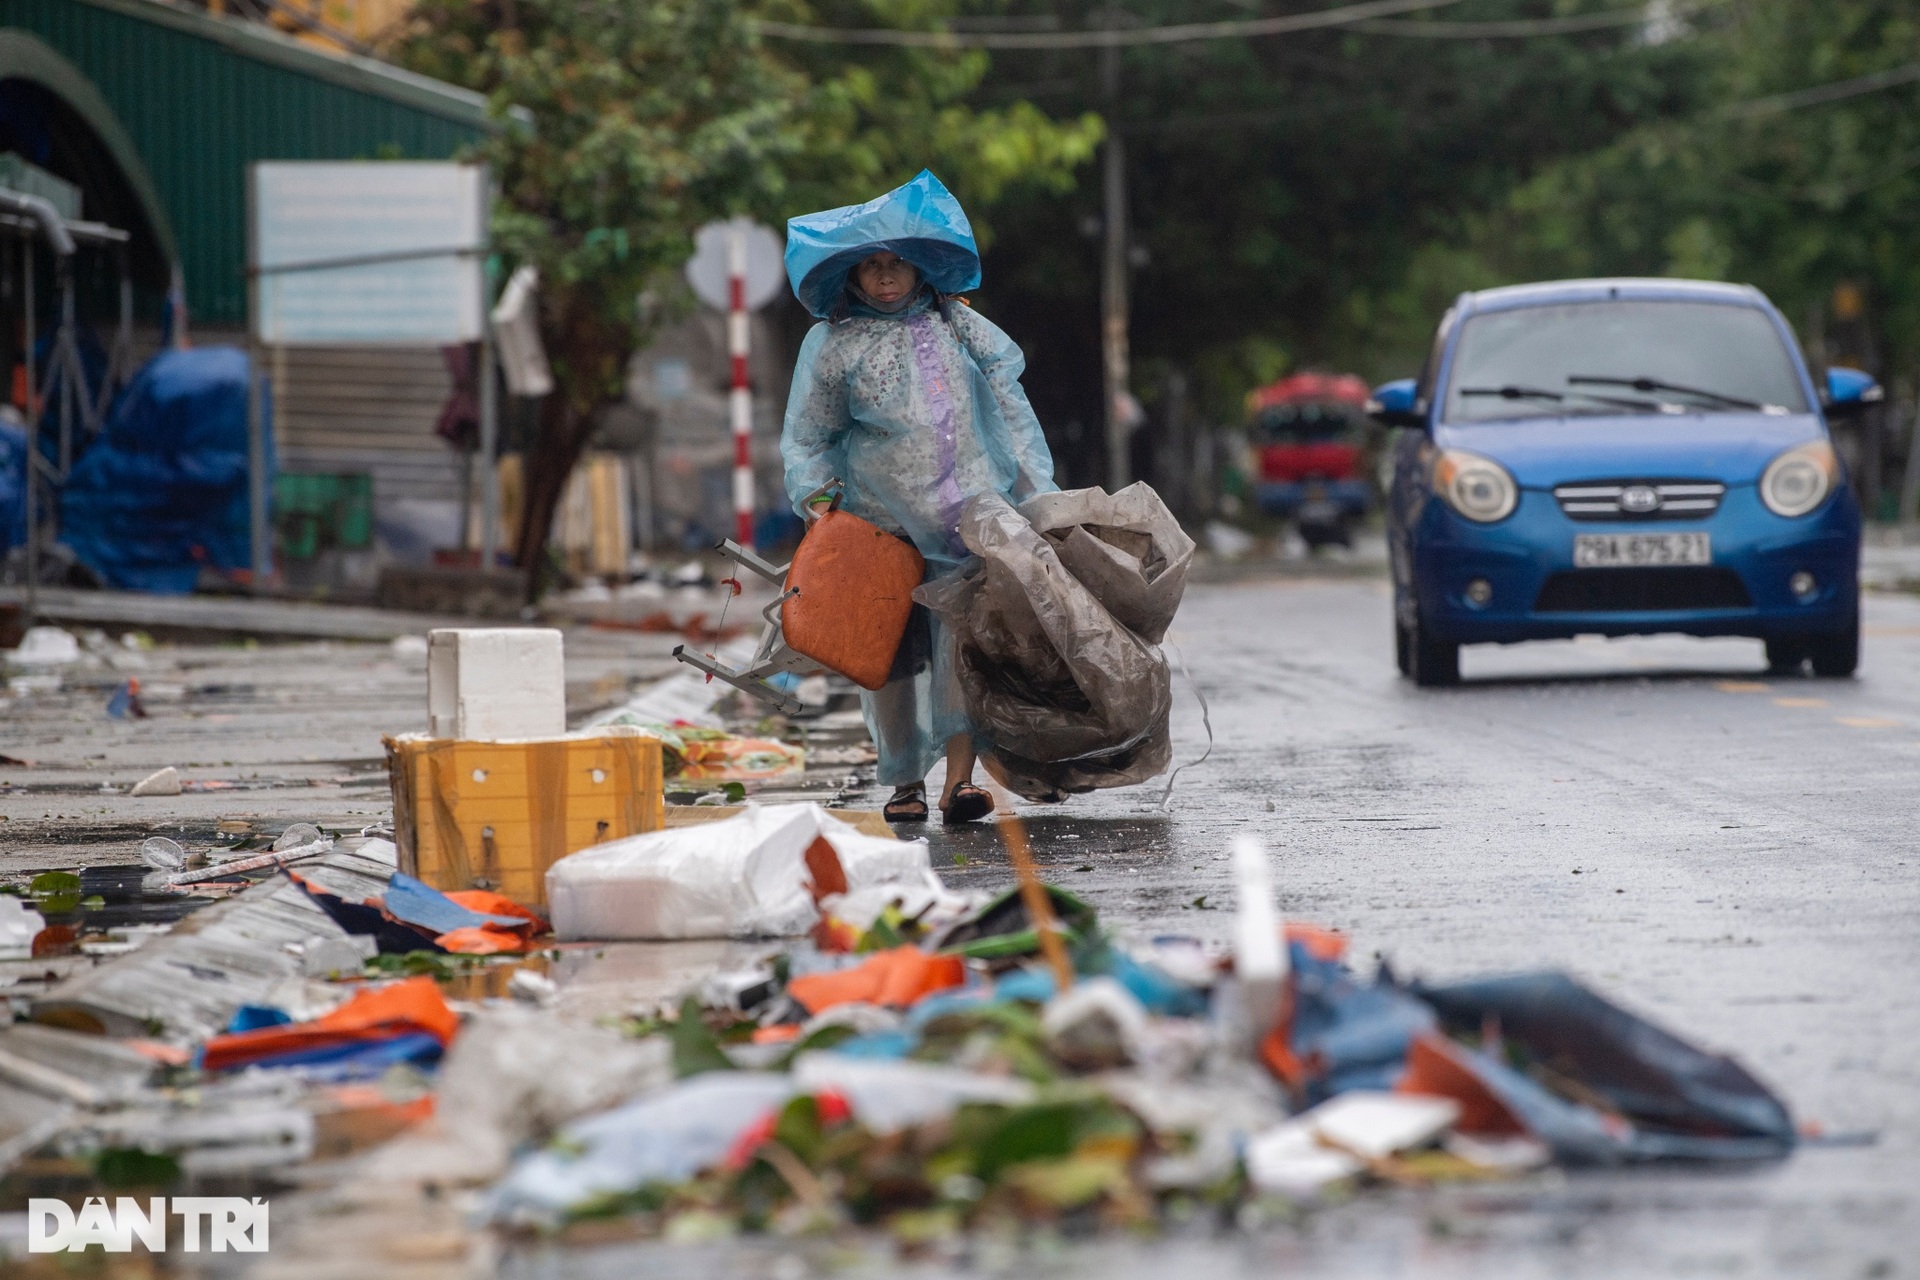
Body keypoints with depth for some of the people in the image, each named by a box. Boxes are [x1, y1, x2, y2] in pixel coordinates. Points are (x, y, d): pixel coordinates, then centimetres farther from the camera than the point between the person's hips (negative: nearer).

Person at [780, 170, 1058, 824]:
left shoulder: (960, 328, 11)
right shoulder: (831, 346, 7)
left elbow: (1010, 412, 14)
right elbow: (806, 439, 12)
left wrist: (1039, 496, 9)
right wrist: (816, 498, -5)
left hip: (971, 518, 0)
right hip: (881, 524, 0)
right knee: (893, 651, 3)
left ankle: (959, 779, -21)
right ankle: (906, 781, 17)